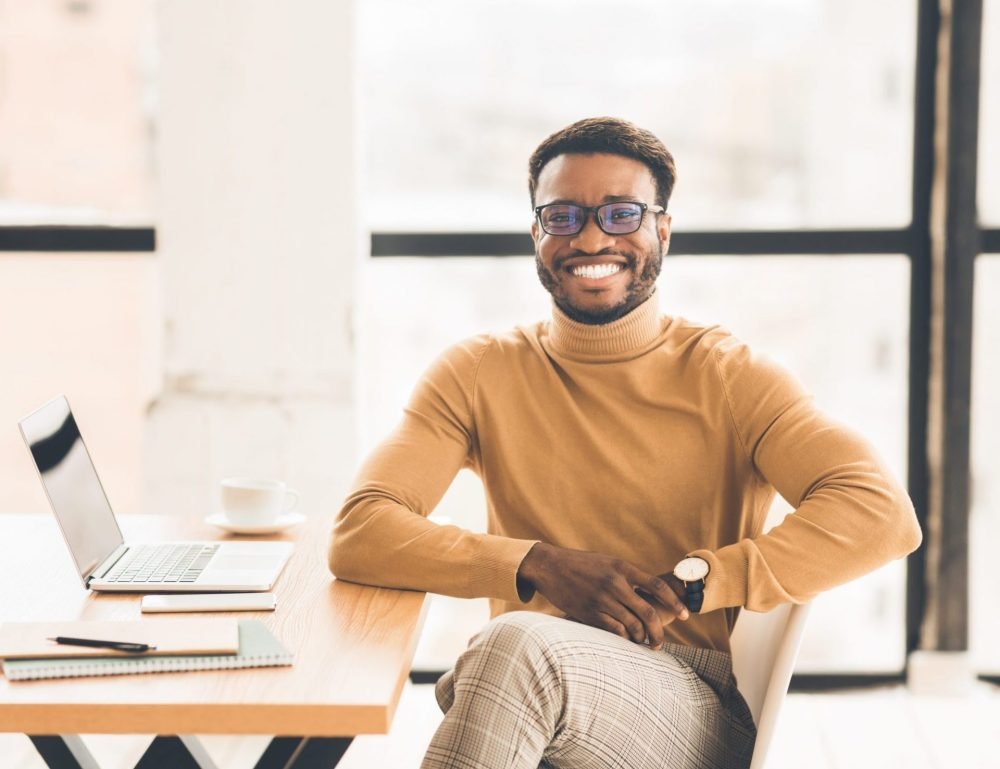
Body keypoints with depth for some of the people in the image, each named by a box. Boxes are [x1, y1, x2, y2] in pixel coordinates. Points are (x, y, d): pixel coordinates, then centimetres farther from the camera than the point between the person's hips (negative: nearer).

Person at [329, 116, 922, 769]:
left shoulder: (728, 377, 3)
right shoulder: (481, 374, 10)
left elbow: (884, 515, -12)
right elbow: (358, 536, -3)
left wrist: (683, 584, -18)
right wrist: (539, 565, -16)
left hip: (698, 711, -1)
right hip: (516, 691, 2)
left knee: (520, 645, -33)